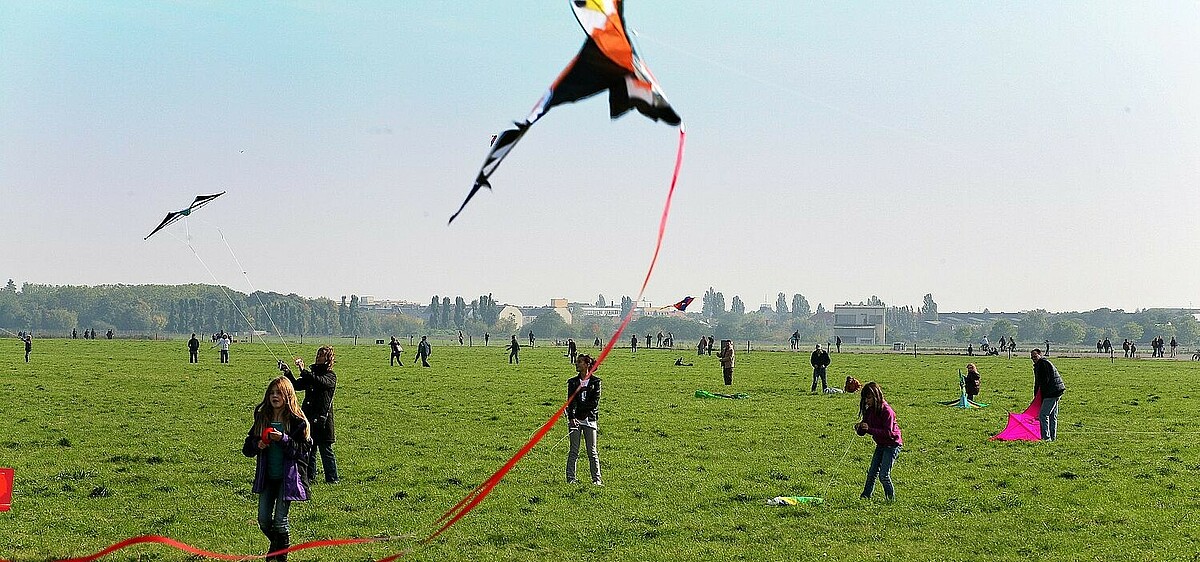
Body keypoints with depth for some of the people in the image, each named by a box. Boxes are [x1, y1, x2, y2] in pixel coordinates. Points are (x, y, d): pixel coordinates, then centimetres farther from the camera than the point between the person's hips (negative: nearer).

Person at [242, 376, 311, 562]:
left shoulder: (297, 421, -8)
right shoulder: (262, 418, 4)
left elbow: (304, 450, -13)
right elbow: (247, 448, 11)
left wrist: (283, 439, -23)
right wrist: (257, 445, -11)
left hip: (288, 477, -4)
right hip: (267, 477, 4)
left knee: (280, 520, -3)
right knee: (263, 520, 7)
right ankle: (276, 546, 35)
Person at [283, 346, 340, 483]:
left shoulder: (331, 376, -6)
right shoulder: (312, 374, 14)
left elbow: (320, 382, -27)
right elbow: (297, 385, 9)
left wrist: (303, 371, -34)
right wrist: (288, 373, -6)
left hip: (322, 419, -6)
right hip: (309, 417, 6)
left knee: (326, 450, -2)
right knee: (309, 449, 10)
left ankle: (332, 478, 5)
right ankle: (309, 476, 19)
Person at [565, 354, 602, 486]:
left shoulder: (595, 381, 3)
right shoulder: (573, 382, 8)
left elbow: (595, 402, -5)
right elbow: (570, 401, -2)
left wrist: (579, 407, -11)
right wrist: (571, 417, -16)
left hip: (590, 419, -1)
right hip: (575, 419, 1)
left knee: (592, 451, 0)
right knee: (574, 451, 0)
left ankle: (596, 479, 3)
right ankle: (570, 478, 4)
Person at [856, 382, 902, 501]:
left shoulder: (886, 410, -22)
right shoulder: (869, 410, 1)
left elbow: (888, 433, -27)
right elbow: (863, 432, 4)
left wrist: (870, 429, -33)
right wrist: (859, 429, -20)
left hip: (892, 445, -7)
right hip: (880, 445, 7)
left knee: (884, 475, -10)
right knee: (872, 473, 7)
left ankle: (891, 498, 4)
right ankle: (865, 496, 15)